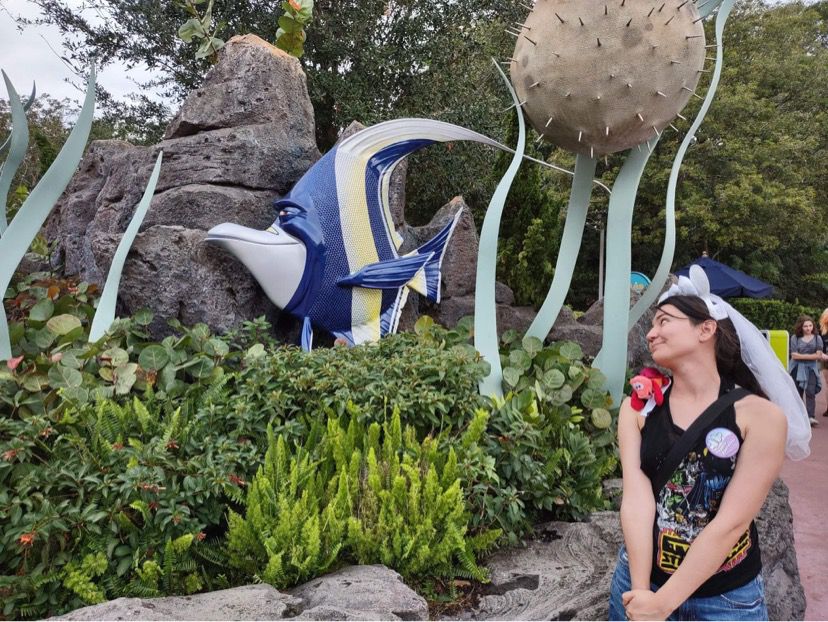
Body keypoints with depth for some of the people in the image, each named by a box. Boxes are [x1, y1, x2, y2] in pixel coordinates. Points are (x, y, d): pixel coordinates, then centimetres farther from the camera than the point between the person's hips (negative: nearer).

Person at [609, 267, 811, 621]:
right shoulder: (637, 407, -5)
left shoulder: (760, 416, -13)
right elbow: (636, 499, -13)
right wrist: (641, 591, -21)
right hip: (640, 579, 2)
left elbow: (732, 521, -18)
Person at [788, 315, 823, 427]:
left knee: (810, 392, -11)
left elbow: (819, 355, -5)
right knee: (797, 392, 6)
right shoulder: (795, 338, -2)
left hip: (811, 368, 0)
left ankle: (811, 417, -13)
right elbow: (794, 355, -8)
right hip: (797, 368, 0)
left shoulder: (817, 338, 2)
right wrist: (811, 355, -6)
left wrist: (802, 356, -10)